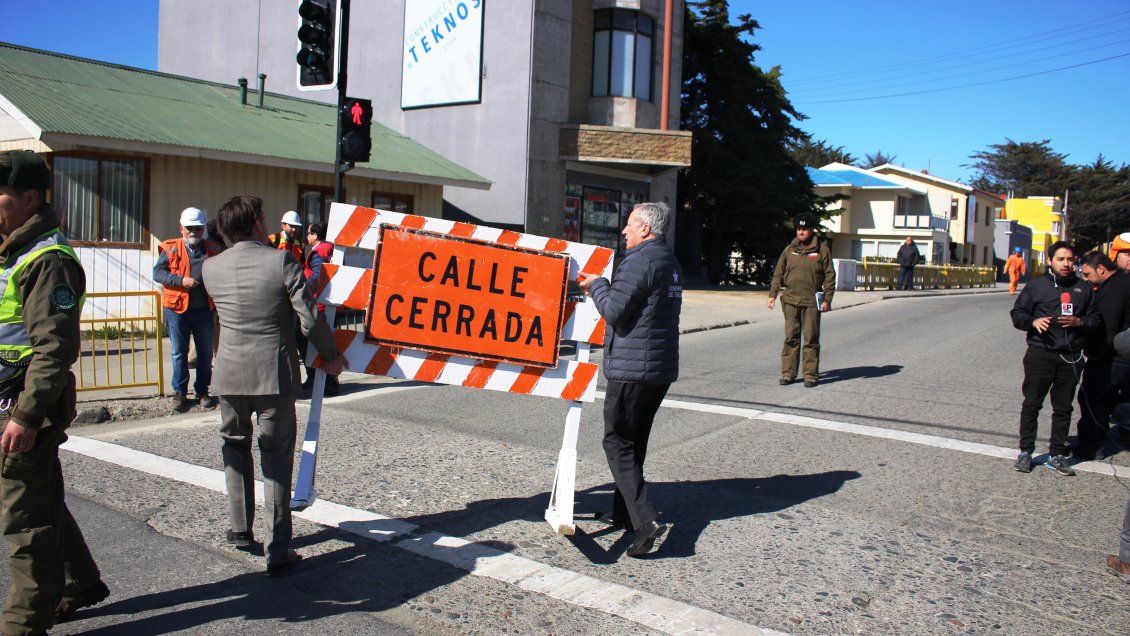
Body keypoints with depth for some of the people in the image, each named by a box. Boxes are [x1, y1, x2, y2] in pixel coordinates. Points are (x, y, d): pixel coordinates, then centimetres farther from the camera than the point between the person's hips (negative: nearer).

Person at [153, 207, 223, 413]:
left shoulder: (212, 250, 6)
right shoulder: (171, 249, 1)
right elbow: (157, 272, -5)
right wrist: (181, 280, -19)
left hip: (204, 309, 2)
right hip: (177, 309, -1)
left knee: (205, 352, 9)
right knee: (179, 353, 6)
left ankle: (202, 391, 22)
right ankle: (179, 392, 16)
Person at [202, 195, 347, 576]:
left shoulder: (211, 267, 0)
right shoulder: (281, 261, -11)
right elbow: (310, 318, -13)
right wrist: (330, 356, 2)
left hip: (230, 375, 3)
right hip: (275, 374, -3)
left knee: (235, 446, 23)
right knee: (277, 459, 4)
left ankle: (240, 530, 31)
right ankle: (277, 550, 4)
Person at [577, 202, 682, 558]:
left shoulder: (641, 260, -15)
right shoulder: (670, 262, 17)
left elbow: (614, 311, -17)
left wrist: (596, 285, 0)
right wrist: (600, 288, 14)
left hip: (632, 368, -10)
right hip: (661, 368, 10)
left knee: (618, 442, -5)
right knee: (634, 442, 18)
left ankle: (646, 521, -14)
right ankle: (623, 513, 28)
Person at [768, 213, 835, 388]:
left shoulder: (822, 249, 1)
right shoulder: (790, 249, 9)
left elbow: (829, 275, 1)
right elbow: (778, 273, 12)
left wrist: (827, 299, -5)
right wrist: (773, 294, 5)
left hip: (811, 302, -3)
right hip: (790, 300, 3)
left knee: (811, 339, -1)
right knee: (790, 338, 5)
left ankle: (811, 374, 6)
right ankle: (788, 373, 11)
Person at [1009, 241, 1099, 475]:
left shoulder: (1083, 288, 11)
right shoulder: (1036, 285, 3)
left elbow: (1094, 319, 13)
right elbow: (1017, 314, 4)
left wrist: (1079, 322, -8)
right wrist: (1033, 321, -15)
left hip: (1071, 357, 3)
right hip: (1040, 354, -2)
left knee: (1063, 408, 8)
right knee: (1031, 404, 2)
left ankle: (1056, 455, 16)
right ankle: (1025, 452, 11)